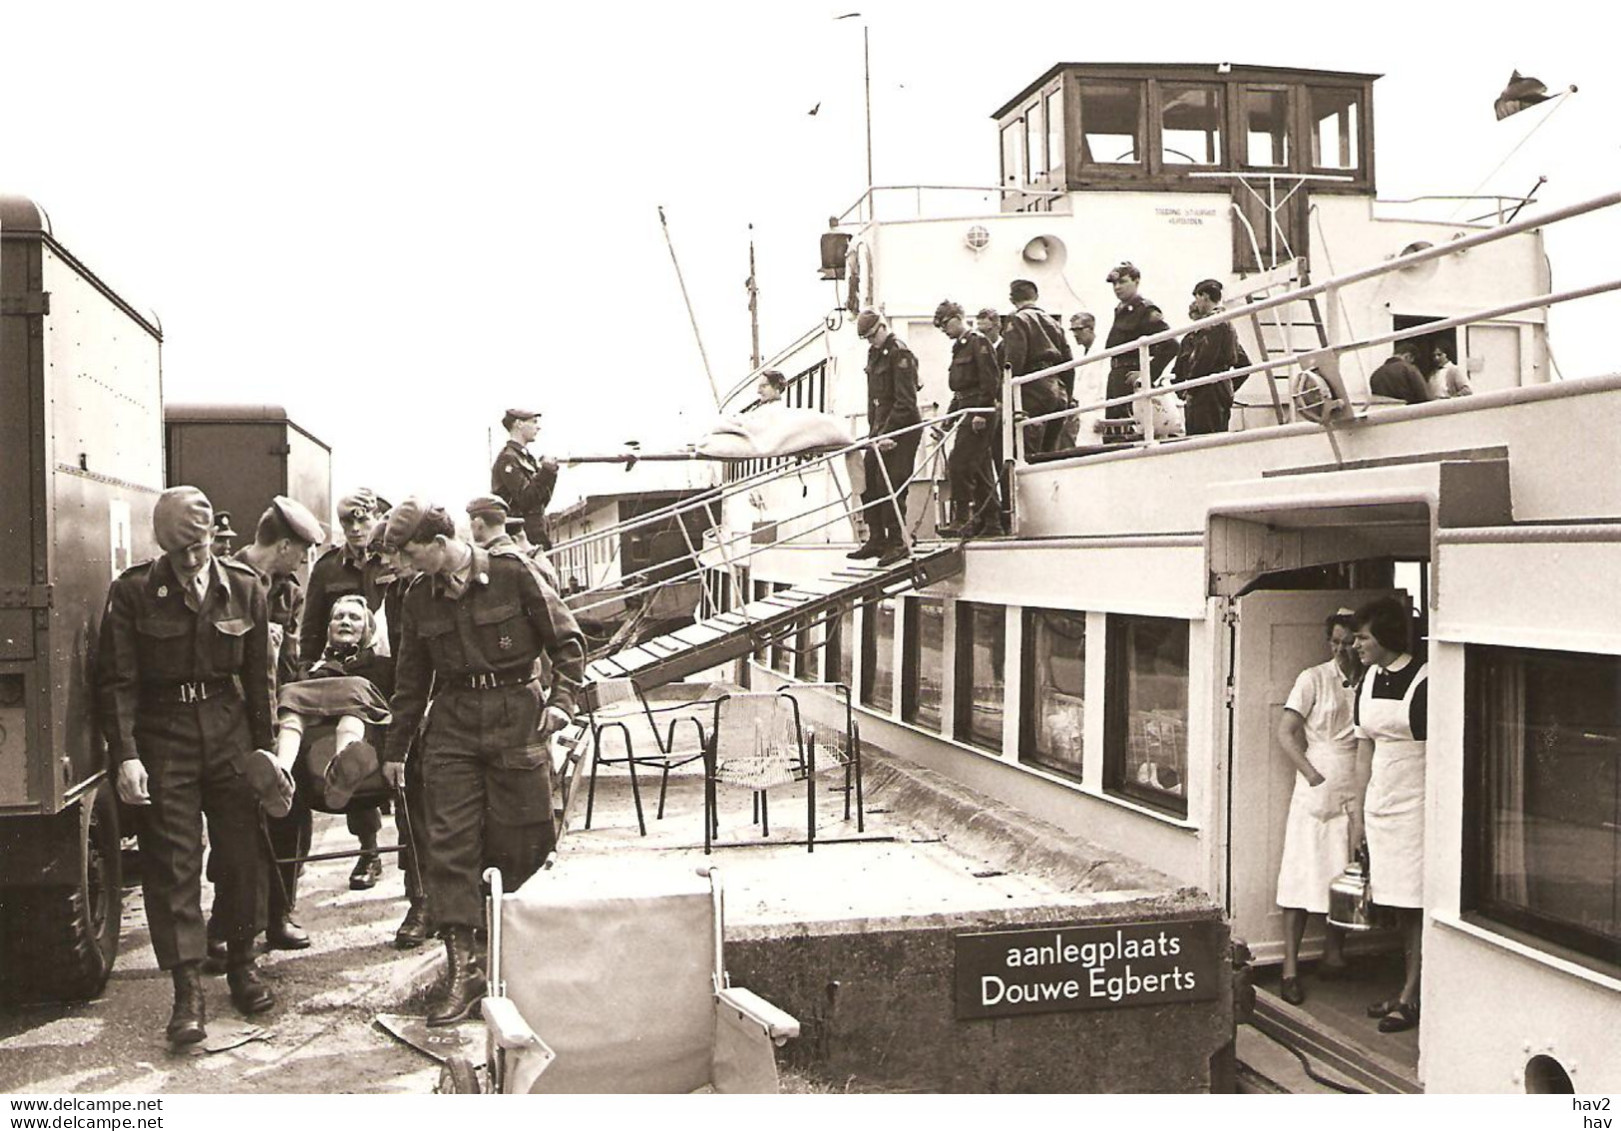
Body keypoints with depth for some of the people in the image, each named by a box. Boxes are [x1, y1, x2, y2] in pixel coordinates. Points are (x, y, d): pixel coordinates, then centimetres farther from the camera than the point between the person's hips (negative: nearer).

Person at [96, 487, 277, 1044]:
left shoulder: (245, 588, 2)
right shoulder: (132, 592, -5)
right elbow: (116, 680, -6)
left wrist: (262, 746, 7)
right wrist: (125, 755, -14)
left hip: (229, 733, 2)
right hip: (162, 739, -2)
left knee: (241, 854, 8)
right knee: (172, 863, -2)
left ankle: (241, 963, 26)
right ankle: (188, 992, 2)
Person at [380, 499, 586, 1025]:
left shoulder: (512, 576, -4)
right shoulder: (419, 598, 10)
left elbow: (567, 639, 1)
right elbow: (411, 680, 18)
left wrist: (561, 698, -10)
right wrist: (395, 748, 18)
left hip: (516, 716, -3)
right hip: (452, 725, 4)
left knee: (518, 843, 0)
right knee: (450, 844, -4)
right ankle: (461, 971, -2)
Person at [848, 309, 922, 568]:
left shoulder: (900, 354, -13)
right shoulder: (874, 353, 16)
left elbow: (905, 401, -19)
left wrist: (888, 432, -22)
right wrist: (873, 429, 13)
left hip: (902, 430, -9)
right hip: (881, 429, 9)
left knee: (890, 485, -9)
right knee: (868, 483, 7)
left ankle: (897, 543, 0)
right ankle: (876, 540, 15)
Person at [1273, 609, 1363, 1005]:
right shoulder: (1313, 679, -3)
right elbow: (1286, 733, -6)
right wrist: (1315, 778, -12)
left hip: (1356, 794, 3)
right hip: (1315, 791, -3)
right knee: (1302, 876, -3)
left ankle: (1334, 952, 23)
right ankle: (1290, 967, 1)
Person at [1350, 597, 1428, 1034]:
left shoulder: (1423, 682, -14)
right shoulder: (1369, 681, 9)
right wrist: (1359, 811, 15)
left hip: (1416, 802, -7)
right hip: (1380, 801, 7)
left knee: (1416, 903, -2)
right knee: (1396, 903, 12)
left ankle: (1410, 998, 5)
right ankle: (1410, 990, 22)